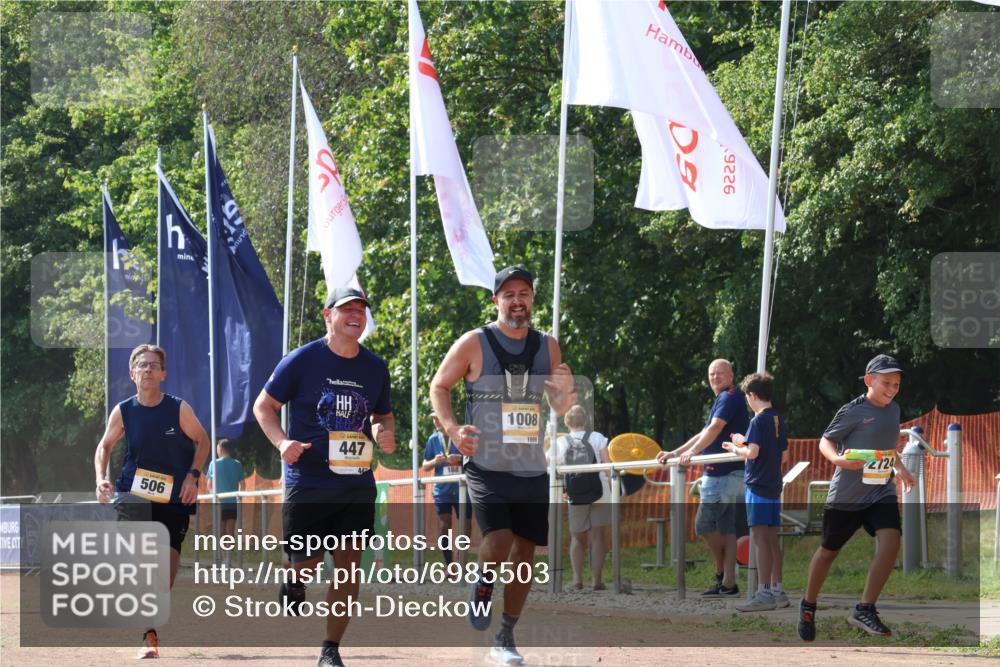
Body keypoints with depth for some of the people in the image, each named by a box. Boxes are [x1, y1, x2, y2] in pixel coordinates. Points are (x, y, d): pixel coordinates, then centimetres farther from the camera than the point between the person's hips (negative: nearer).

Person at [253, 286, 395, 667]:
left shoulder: (375, 368, 8)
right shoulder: (302, 360, -5)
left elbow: (383, 415, 22)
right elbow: (264, 406, 1)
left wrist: (385, 433, -2)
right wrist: (282, 442, -16)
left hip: (357, 483, 3)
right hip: (307, 482, -3)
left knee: (350, 566, -2)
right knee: (308, 560, -1)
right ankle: (296, 580, 38)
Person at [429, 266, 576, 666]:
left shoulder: (548, 347, 8)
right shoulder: (474, 344, -5)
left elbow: (561, 408, 12)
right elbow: (439, 386, 3)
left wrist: (565, 391, -12)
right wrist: (452, 428, -14)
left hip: (532, 468, 4)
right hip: (486, 465, -4)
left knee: (525, 551, 5)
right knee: (499, 541, -22)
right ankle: (483, 587, 12)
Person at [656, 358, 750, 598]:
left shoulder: (730, 397, -9)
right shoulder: (724, 400, 23)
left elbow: (714, 429, -22)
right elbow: (705, 434, 28)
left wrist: (692, 452, -29)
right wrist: (675, 453, 26)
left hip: (723, 474, -10)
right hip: (734, 474, 10)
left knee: (704, 524, -6)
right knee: (726, 528, 7)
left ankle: (722, 571, 8)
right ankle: (728, 583, 6)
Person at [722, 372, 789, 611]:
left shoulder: (759, 420, -12)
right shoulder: (779, 420, 12)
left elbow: (752, 452, -20)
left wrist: (735, 449, -1)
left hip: (758, 485, -8)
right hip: (774, 486, 8)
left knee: (760, 538, -9)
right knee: (772, 539, 12)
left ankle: (764, 594, -13)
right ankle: (777, 591, 14)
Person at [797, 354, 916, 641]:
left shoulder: (894, 409, 6)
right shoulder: (853, 411, -14)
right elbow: (825, 441, -10)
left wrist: (899, 468, 26)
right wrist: (838, 459, -28)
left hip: (882, 492, 4)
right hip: (846, 495, -4)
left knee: (891, 540, -21)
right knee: (829, 550, 11)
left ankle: (865, 609, -17)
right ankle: (808, 605, 35)